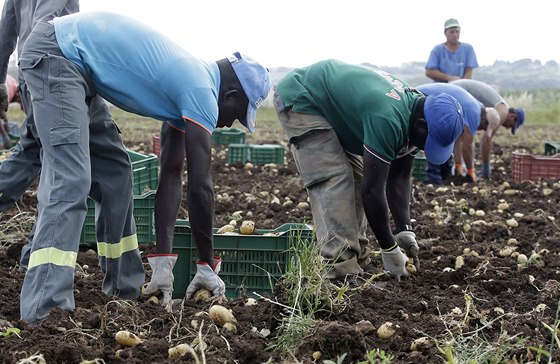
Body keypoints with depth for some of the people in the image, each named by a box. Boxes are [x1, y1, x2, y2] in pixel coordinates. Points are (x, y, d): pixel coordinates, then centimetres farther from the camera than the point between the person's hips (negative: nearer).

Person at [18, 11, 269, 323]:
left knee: (115, 173, 11)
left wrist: (162, 261, 12)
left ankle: (126, 286, 19)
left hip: (71, 61, 11)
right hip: (56, 52, -11)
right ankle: (45, 309, -26)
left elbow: (170, 176, 13)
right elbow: (201, 186, -16)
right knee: (70, 181, -20)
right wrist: (207, 265, -5)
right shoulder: (202, 92, -16)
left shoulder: (187, 86, 12)